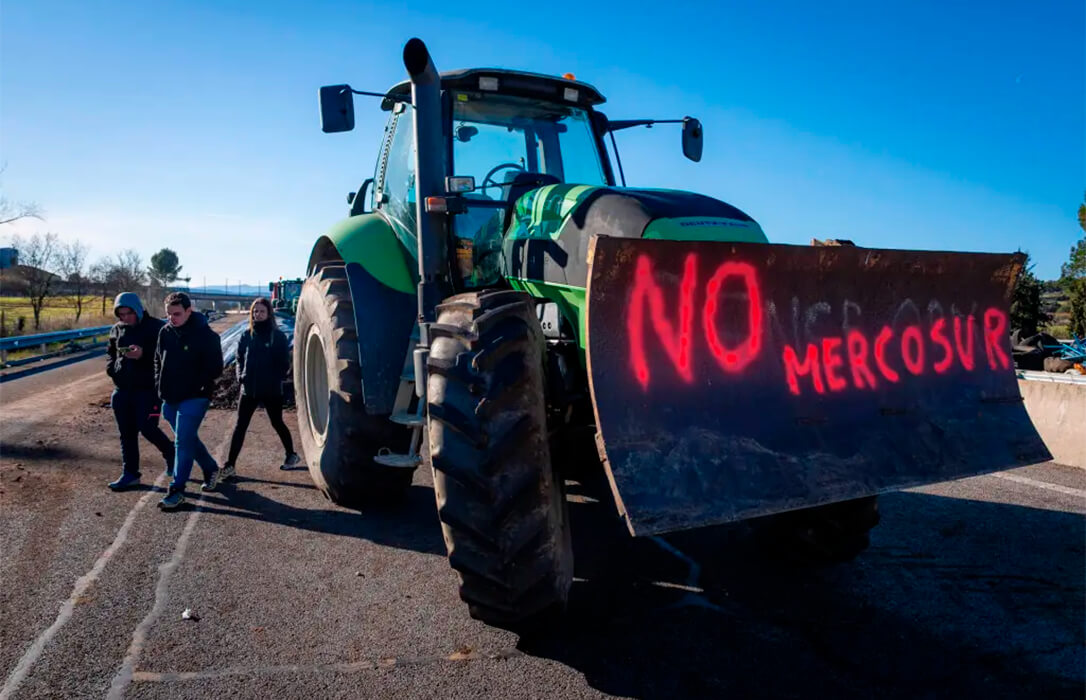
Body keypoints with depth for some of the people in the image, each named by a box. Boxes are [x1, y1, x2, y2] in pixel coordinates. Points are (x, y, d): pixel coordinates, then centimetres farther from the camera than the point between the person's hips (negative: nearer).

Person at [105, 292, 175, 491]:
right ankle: (130, 473, 19)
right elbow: (110, 353, 22)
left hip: (148, 388, -6)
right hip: (122, 389, 6)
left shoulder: (156, 327, -10)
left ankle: (170, 453, 21)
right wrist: (112, 369, 4)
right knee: (126, 433, 9)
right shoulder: (117, 329, 9)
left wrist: (144, 354, -28)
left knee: (147, 428, -8)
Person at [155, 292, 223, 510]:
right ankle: (211, 469, 38)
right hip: (169, 399, 7)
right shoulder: (165, 332, 5)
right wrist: (160, 385, 8)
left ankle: (177, 490, -4)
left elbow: (215, 368, -11)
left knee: (183, 442, -9)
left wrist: (199, 386, -16)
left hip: (194, 398, -7)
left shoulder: (205, 335, -13)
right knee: (189, 440, 17)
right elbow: (158, 361, 19)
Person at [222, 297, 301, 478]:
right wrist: (241, 376, -2)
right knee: (240, 426, 1)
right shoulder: (246, 337, 4)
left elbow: (284, 362, -3)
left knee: (277, 423, 11)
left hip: (272, 390, -3)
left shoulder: (278, 336, -5)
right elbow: (240, 359, 13)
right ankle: (230, 464, 3)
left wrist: (276, 379, -12)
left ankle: (291, 455, 30)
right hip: (249, 389, 3)